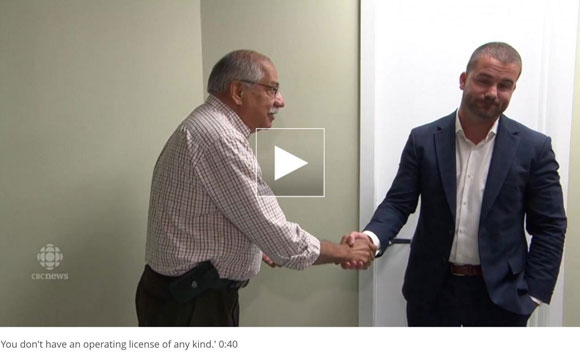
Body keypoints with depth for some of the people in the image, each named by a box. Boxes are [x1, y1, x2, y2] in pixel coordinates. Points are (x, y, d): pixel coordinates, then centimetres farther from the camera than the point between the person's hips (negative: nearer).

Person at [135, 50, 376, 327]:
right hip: (190, 307, -10)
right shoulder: (219, 138, -24)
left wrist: (256, 248, 14)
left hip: (188, 296, 10)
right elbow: (278, 237, -23)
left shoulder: (207, 127, 11)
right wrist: (345, 252, -8)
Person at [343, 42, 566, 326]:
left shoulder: (534, 148, -5)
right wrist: (371, 237, -23)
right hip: (432, 291, 1)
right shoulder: (423, 140, -4)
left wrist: (534, 293, -5)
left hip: (501, 294, 0)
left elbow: (550, 227, -1)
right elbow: (398, 203, -4)